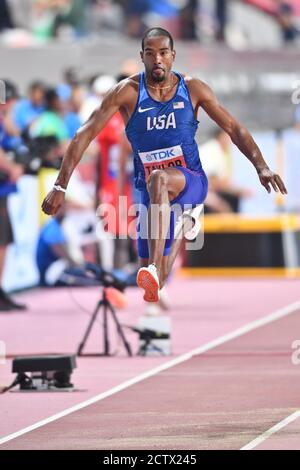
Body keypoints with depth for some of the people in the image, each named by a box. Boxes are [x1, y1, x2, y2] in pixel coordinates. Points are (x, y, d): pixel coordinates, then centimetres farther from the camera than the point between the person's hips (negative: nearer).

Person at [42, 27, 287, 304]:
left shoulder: (192, 89, -3)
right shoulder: (128, 92, -8)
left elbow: (234, 129, 3)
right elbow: (85, 135, -11)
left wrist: (261, 167, -10)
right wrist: (60, 186, -17)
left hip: (192, 183, -2)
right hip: (151, 193, 2)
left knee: (159, 179, -38)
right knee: (154, 283, 0)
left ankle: (154, 270, -48)